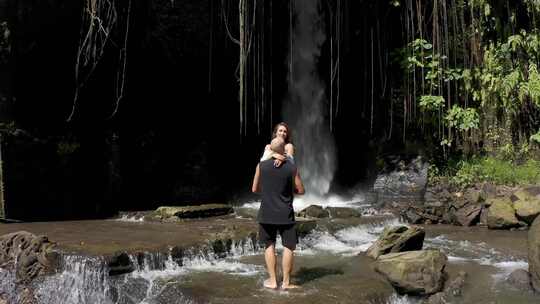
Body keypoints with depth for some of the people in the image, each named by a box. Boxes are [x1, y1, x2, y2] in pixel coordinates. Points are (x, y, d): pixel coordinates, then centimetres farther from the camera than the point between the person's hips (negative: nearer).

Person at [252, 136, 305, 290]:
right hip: (285, 214, -2)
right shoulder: (292, 168, -6)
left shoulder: (261, 166, -3)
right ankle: (286, 282, 7)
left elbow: (254, 189, 4)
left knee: (269, 246, 12)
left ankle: (272, 281, 12)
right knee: (288, 247, 7)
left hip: (266, 213, 2)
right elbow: (301, 190, 0)